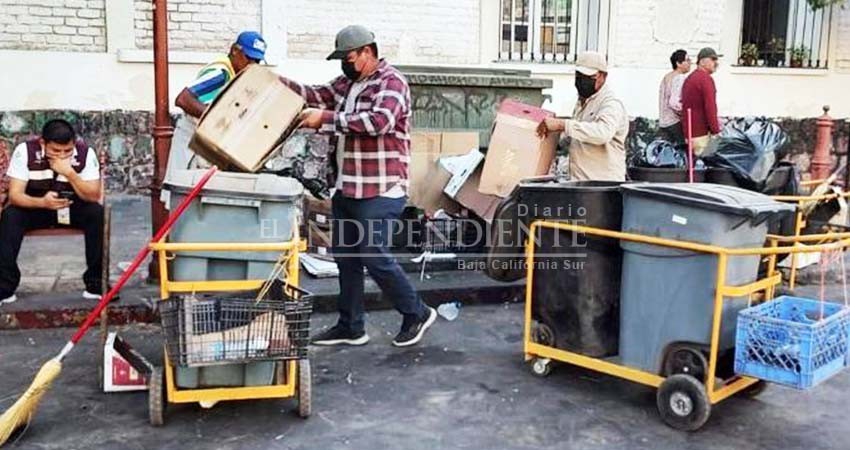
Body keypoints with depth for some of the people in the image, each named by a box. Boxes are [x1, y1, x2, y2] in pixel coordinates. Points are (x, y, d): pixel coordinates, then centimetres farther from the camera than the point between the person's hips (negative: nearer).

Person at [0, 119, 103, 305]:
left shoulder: (85, 153, -18)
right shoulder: (25, 151, -20)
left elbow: (94, 196, -22)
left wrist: (70, 173, -37)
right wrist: (42, 202, -44)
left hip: (73, 208, 0)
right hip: (35, 206, 0)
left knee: (97, 213, -29)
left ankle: (96, 284, -21)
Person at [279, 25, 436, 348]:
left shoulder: (392, 82, -11)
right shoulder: (347, 83, 14)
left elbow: (380, 121, -26)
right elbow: (317, 95, 14)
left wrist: (326, 118, -26)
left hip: (380, 190, -9)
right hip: (346, 187, 9)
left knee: (373, 256, -6)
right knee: (345, 256, 12)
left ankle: (417, 313, 13)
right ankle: (350, 327, 23)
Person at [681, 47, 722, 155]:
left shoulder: (690, 78, 16)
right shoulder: (706, 78, -12)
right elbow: (710, 107, -19)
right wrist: (715, 130, -15)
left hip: (689, 131, 9)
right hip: (701, 133, -9)